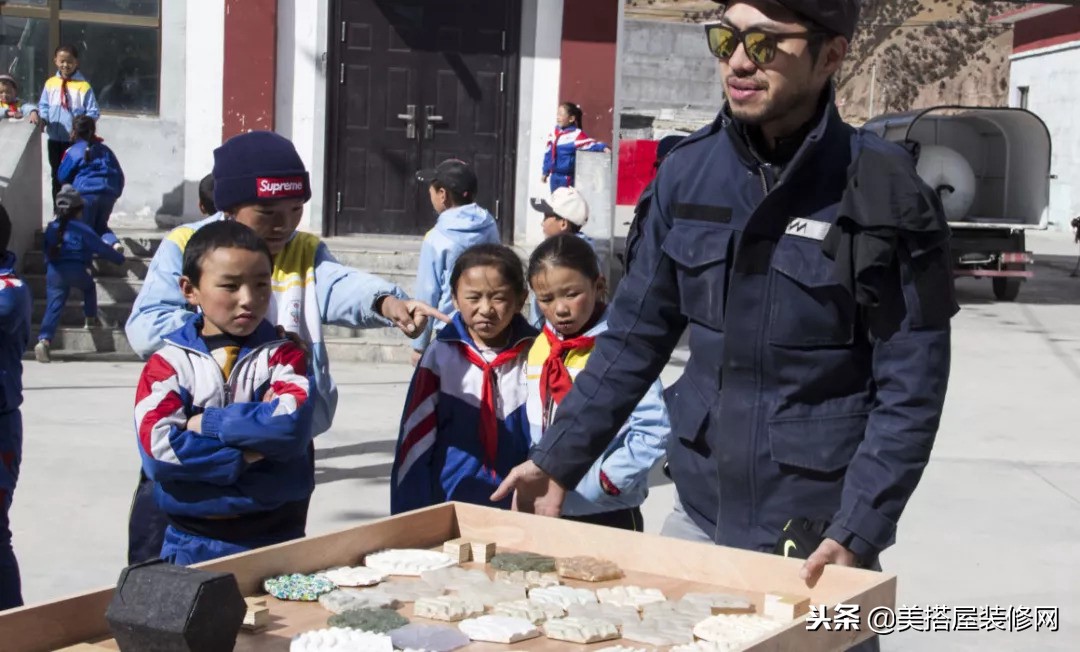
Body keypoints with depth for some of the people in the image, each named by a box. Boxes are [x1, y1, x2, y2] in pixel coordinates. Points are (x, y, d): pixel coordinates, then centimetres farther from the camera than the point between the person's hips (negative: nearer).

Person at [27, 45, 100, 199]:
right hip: (54, 140, 4)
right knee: (57, 177, 15)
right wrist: (40, 117, -12)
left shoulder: (83, 86, -10)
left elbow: (94, 112, -9)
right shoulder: (50, 84, 1)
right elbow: (44, 106, 8)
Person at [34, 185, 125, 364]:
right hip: (77, 271, -2)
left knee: (53, 306, -5)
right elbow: (102, 248, 3)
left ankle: (44, 340, -23)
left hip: (54, 272, 3)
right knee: (89, 287, 31)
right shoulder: (82, 229, 0)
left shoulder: (51, 228, 14)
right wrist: (119, 258, 16)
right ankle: (91, 319, 35)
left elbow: (47, 253, 21)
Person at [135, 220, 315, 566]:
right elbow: (157, 447, -15)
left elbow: (291, 425, -17)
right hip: (193, 544, 0)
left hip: (277, 540, 0)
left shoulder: (284, 355, 2)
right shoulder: (169, 362, 0)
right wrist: (246, 456, -17)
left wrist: (206, 424, -13)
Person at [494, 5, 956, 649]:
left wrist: (854, 534, -19)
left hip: (818, 539, -4)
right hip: (698, 516, 4)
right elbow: (635, 336, 7)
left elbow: (910, 392, -12)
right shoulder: (688, 172, -1)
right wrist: (559, 460, 4)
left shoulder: (885, 193, -12)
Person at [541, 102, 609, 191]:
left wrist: (604, 147, -45)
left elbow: (591, 144, -26)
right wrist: (546, 171, 23)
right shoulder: (555, 133, 7)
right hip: (554, 176, 7)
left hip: (567, 179, -7)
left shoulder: (575, 135, -15)